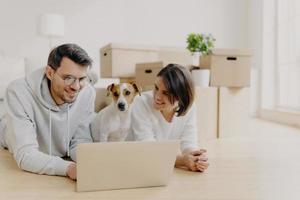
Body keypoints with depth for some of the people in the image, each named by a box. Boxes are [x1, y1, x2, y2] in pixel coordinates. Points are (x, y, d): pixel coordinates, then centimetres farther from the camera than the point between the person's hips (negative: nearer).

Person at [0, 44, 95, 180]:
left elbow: (80, 141, -8)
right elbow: (25, 155, -31)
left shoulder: (87, 93, -16)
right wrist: (68, 168, -46)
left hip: (60, 162, 3)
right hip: (16, 166, -2)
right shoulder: (18, 93, -27)